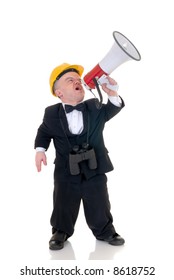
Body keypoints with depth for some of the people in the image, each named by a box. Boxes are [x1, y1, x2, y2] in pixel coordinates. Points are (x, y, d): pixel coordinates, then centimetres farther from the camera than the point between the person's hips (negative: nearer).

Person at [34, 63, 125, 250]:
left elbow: (112, 109, -10)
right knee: (63, 205, 10)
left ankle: (105, 231, 33)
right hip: (66, 171, -1)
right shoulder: (52, 113, -4)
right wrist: (40, 149, -3)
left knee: (99, 205, 12)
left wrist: (112, 94, -29)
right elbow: (44, 131, 11)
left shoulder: (95, 107, 0)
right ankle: (61, 232, 33)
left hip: (94, 169, 1)